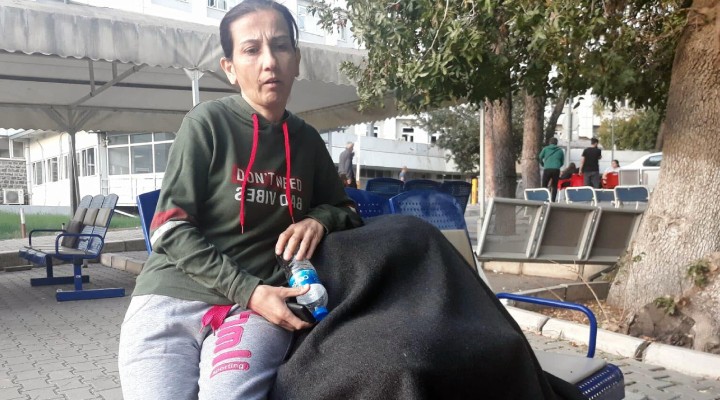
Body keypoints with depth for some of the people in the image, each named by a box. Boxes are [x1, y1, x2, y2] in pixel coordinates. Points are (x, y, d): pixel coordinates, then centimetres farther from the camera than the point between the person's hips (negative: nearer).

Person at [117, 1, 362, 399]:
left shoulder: (307, 141, 9)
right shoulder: (207, 123, -4)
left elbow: (346, 211, 20)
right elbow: (170, 229, -7)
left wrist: (318, 221, -4)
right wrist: (248, 290, -16)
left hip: (254, 310, 1)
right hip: (172, 301, -1)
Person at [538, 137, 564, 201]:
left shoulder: (545, 149, 10)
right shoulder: (560, 150, 13)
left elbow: (540, 158, 13)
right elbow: (562, 162, 17)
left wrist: (543, 165, 29)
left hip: (547, 169, -1)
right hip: (556, 170, 1)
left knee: (544, 186, 5)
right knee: (554, 186, 9)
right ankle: (553, 200, 2)